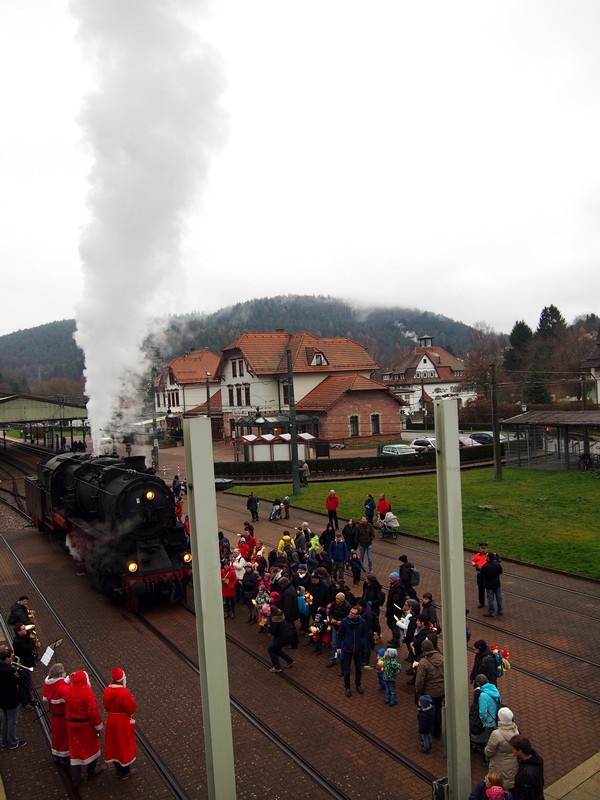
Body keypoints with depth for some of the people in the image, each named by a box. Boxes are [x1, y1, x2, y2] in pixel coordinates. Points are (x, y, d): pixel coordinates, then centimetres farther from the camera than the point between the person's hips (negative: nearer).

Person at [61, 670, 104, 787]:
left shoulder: (67, 690, -10)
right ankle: (91, 772, 34)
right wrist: (98, 727, -11)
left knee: (75, 749, 15)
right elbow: (93, 711, -22)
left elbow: (61, 689, 18)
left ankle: (75, 779, 23)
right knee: (91, 746, 18)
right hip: (86, 725, -4)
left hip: (72, 724, 4)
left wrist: (69, 680, 16)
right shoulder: (87, 692, -24)